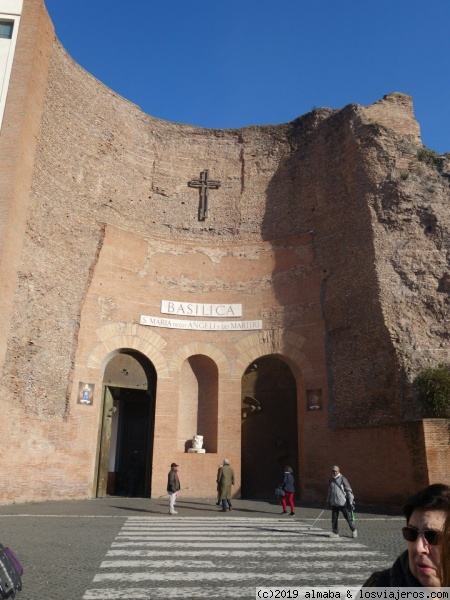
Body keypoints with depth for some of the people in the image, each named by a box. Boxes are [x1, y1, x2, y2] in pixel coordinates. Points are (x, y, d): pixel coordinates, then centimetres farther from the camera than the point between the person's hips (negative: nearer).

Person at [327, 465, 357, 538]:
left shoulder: (343, 479, -6)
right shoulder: (331, 480, 11)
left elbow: (349, 490, -7)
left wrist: (351, 500, -11)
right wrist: (328, 501, 23)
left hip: (343, 502, -5)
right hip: (334, 503, 5)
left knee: (348, 517, 2)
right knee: (334, 518, 5)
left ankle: (354, 530, 22)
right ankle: (335, 533, 14)